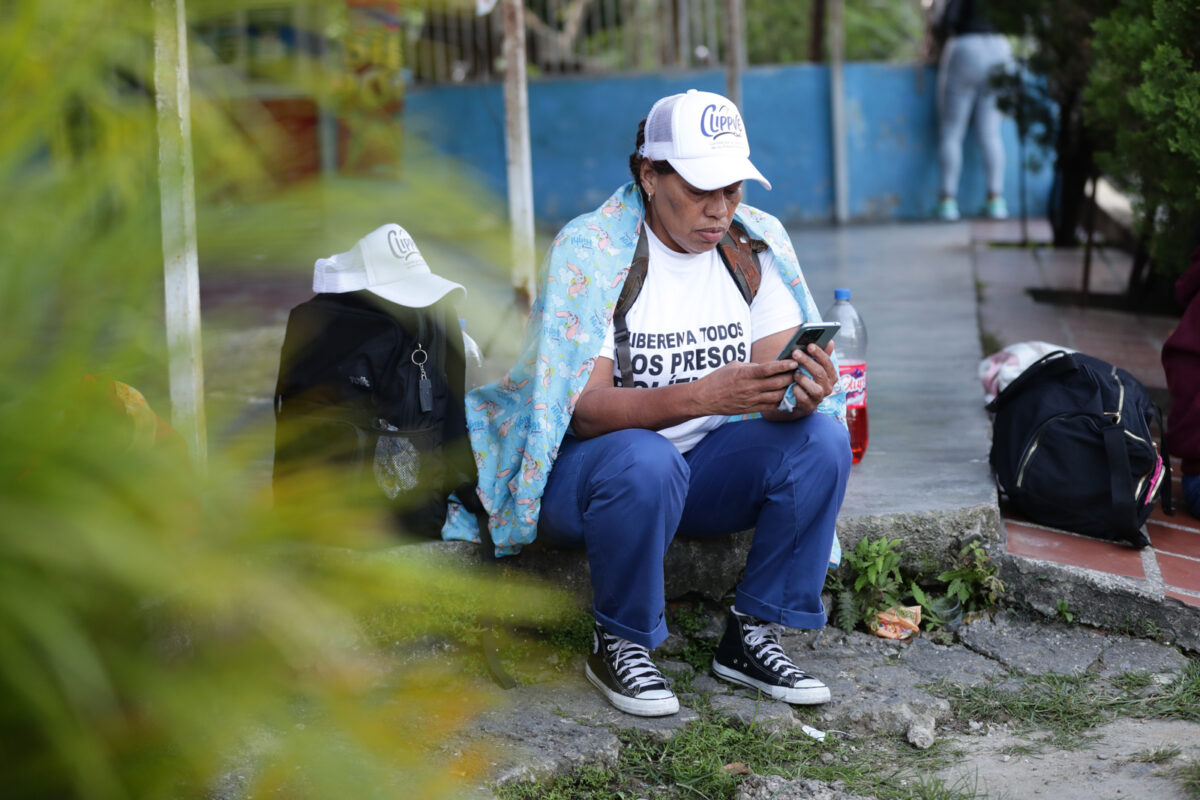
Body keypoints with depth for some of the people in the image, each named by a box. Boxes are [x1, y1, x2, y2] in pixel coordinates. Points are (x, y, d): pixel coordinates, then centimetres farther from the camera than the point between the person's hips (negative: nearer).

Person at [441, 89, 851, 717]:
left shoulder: (759, 242, -3)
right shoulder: (589, 250, -18)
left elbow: (775, 378, -7)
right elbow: (585, 409, -25)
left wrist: (801, 393, -33)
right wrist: (701, 395, -41)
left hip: (704, 466, 5)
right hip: (582, 468, -5)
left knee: (823, 436, -20)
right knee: (645, 462, -38)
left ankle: (751, 637, -9)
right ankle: (619, 646, -14)